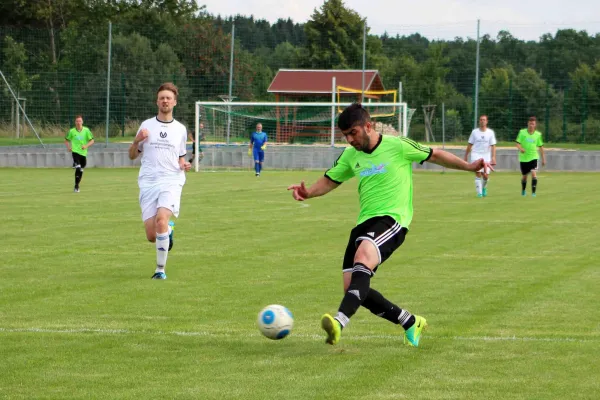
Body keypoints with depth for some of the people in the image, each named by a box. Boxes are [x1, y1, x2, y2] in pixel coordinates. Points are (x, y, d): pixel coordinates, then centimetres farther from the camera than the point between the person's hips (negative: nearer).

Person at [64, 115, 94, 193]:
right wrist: (68, 147, -6)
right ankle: (76, 186, -14)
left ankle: (77, 185, 29)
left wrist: (86, 146, -14)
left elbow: (92, 141, 3)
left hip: (83, 153, 3)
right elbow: (66, 140, 12)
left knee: (81, 170, 11)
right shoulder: (72, 131, -1)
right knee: (78, 168, -20)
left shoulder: (86, 130, 0)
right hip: (75, 152, -3)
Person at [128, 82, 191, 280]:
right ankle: (168, 229, 33)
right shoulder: (147, 125, 10)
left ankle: (160, 269, -18)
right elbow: (132, 155, 14)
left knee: (161, 219, -28)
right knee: (151, 236, -6)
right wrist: (137, 140, -7)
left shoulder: (180, 129, 13)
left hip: (171, 182, -1)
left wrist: (184, 165, 1)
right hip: (148, 182, 1)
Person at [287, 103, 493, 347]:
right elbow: (329, 181, 19)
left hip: (392, 220, -7)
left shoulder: (397, 146, -3)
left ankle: (340, 322, -52)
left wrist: (469, 167, 4)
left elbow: (435, 155, 8)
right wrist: (307, 192, -2)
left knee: (362, 257, -35)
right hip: (364, 223, 7)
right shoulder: (351, 155, 13)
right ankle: (411, 323, 17)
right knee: (354, 288, -2)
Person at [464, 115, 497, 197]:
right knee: (478, 174, -13)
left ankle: (484, 187, 30)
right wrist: (466, 156, 11)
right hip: (476, 155, -1)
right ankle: (479, 192, -9)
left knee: (485, 176, 0)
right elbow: (470, 145, 10)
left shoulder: (490, 132, 3)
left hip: (486, 156, 1)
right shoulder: (474, 132, 4)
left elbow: (493, 146, -1)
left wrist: (493, 157, -12)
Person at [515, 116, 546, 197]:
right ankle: (523, 190, 39)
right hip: (523, 157, 0)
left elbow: (541, 146, 9)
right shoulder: (522, 132, -4)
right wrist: (520, 148, -29)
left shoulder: (538, 134, 0)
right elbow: (518, 143, -6)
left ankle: (533, 192, -16)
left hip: (533, 157, 0)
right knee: (524, 175, 13)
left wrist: (543, 158, 11)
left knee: (534, 173, -20)